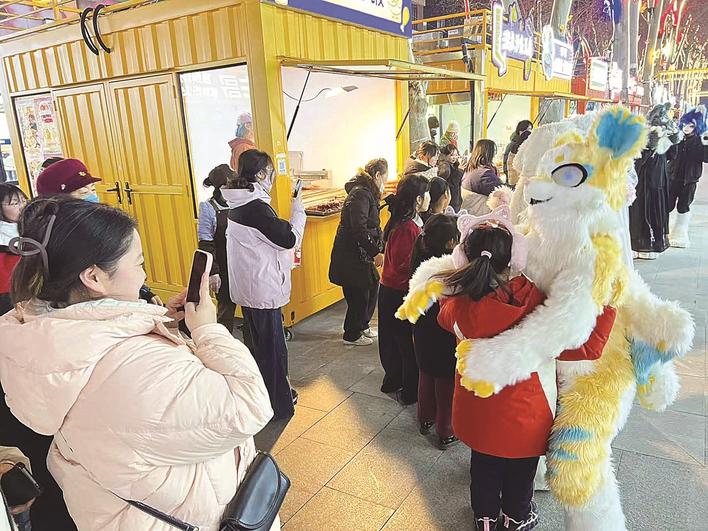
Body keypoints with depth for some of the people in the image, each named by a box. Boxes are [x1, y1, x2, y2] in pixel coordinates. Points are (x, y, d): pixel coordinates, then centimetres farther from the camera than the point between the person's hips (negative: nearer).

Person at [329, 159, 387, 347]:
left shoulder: (368, 193, 15)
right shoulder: (360, 194, -18)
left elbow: (374, 227, 22)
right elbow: (359, 228, -27)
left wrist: (383, 247, 17)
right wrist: (375, 252, -23)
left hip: (360, 253, 10)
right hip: (350, 255, -10)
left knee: (373, 285, 15)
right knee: (359, 293, -2)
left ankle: (362, 325, 32)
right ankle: (352, 335, 13)